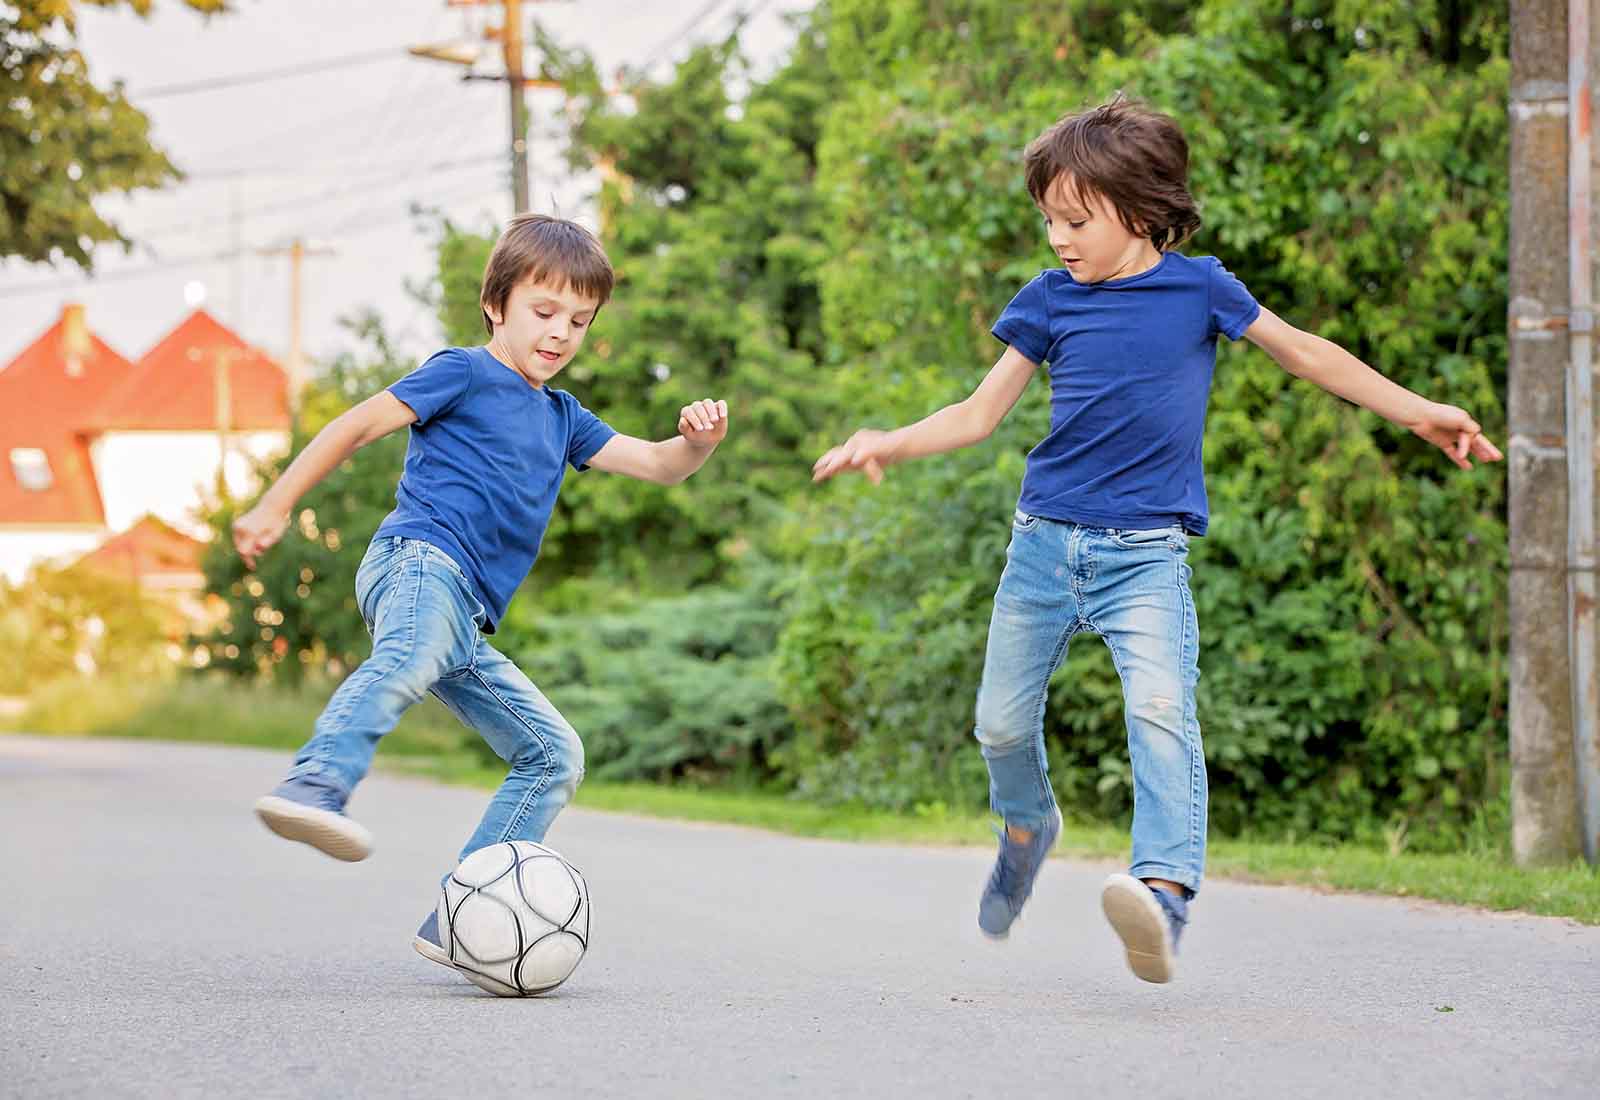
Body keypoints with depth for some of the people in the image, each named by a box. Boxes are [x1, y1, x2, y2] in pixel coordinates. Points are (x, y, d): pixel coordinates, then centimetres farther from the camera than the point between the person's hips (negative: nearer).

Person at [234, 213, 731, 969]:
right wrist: (276, 505, 0)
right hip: (418, 561, -8)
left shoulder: (562, 417, 30)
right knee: (411, 655, -41)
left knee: (554, 753, 4)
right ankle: (314, 787, -65)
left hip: (466, 621, 8)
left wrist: (699, 441, 0)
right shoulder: (463, 375, 9)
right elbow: (357, 426, 7)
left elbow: (659, 466, 24)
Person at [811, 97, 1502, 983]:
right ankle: (1026, 825, 40)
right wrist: (888, 444, -6)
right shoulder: (1049, 301, 5)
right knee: (1002, 722, 8)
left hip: (1145, 553, -3)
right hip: (1043, 541, 3)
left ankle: (1164, 892, -36)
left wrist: (1414, 412, 8)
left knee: (1161, 709, -25)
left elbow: (1305, 353, 11)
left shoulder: (1197, 287, 0)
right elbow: (977, 415, 9)